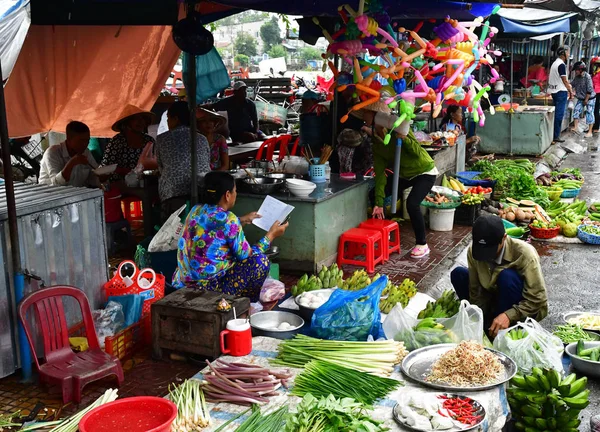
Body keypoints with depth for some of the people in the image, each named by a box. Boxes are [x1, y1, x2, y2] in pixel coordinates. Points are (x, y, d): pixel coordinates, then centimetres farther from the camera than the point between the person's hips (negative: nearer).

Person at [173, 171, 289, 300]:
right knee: (260, 260, -5)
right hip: (209, 290, -9)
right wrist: (272, 234, 2)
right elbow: (246, 256, -9)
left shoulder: (196, 210, 4)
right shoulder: (228, 219, -18)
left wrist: (242, 220, 34)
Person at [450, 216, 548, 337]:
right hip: (496, 301, 4)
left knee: (507, 276, -33)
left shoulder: (524, 254, -27)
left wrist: (509, 316, -37)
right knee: (458, 274, -12)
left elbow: (538, 300, -26)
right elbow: (475, 291, -9)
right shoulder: (473, 251, -16)